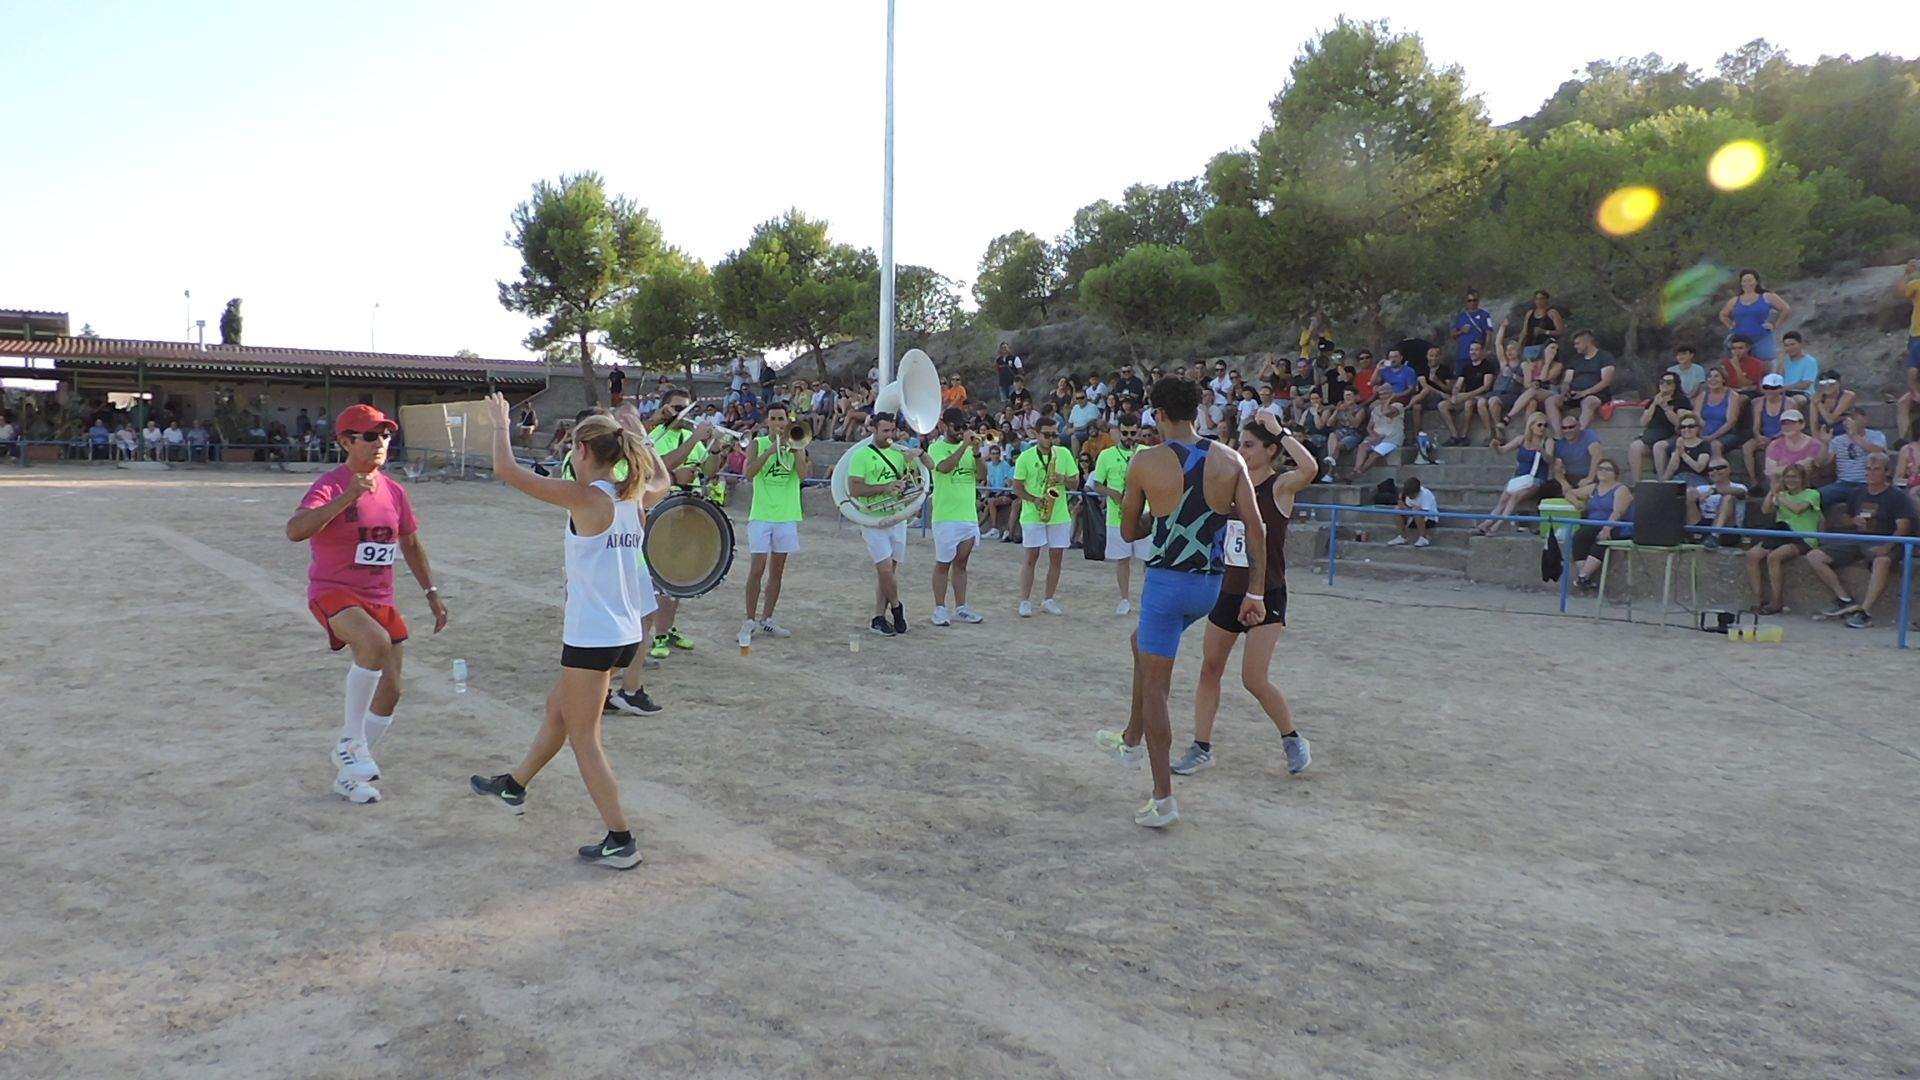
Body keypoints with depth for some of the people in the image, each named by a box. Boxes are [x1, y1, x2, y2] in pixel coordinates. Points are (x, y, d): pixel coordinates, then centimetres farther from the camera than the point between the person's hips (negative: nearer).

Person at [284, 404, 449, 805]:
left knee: (389, 691, 7)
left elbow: (411, 545, 20)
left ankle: (348, 775, 25)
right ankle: (350, 740, -18)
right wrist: (346, 499, -38)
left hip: (380, 600, 7)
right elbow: (294, 531, -30)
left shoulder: (393, 491, 7)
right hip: (334, 593, -7)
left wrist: (431, 592, 17)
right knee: (376, 642, -37)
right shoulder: (331, 485, -12)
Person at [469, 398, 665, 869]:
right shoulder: (635, 496, 3)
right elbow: (662, 480, 29)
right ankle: (513, 787, 46)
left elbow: (507, 470, -14)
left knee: (583, 738, 4)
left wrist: (501, 421, 2)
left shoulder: (585, 497, -18)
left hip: (591, 637, -8)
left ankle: (621, 842, 7)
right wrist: (639, 438, 34)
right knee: (557, 708, 26)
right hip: (625, 632, 8)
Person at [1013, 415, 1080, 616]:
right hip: (1033, 515, -3)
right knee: (1031, 557, -2)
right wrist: (1035, 500, -18)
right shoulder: (1025, 457, -4)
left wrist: (1063, 479, -15)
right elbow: (1017, 488, -2)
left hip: (1059, 515, 3)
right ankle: (1025, 601, 2)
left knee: (1056, 557, 6)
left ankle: (1049, 600, 17)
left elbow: (1075, 482, 7)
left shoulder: (1064, 454, 4)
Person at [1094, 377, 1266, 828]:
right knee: (1142, 642, 31)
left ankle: (1163, 800, 7)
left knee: (1155, 687, 4)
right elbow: (1255, 527, -4)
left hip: (1166, 582, -5)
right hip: (1211, 585, 5)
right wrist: (1255, 593, 0)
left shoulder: (1145, 462, -9)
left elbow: (1129, 531, 2)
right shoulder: (1229, 459, -1)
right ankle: (1133, 740, 40)